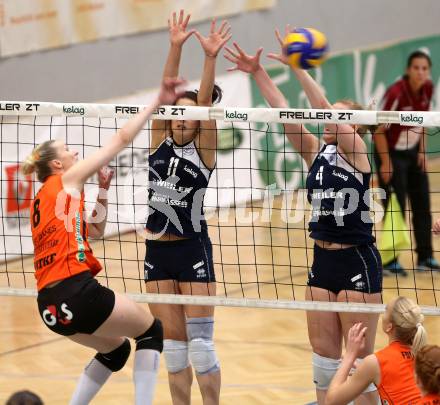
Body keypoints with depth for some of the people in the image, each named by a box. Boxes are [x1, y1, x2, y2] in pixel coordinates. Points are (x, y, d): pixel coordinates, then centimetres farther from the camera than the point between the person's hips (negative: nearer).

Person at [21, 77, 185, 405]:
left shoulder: (42, 201, 24)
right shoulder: (67, 179, 3)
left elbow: (95, 230, 32)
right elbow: (121, 140, 2)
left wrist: (103, 190, 23)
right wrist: (157, 103, 7)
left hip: (50, 302, 8)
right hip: (77, 291, -8)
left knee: (116, 348, 26)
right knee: (151, 331, 9)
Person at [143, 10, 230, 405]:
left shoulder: (203, 148, -4)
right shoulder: (160, 143, 5)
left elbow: (205, 101, -16)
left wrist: (211, 58, -28)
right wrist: (176, 46, -15)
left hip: (193, 250, -4)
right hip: (157, 251, 4)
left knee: (200, 342, -4)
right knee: (172, 343, 9)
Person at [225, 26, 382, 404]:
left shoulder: (356, 151, -9)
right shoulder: (316, 153, 8)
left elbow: (323, 106, -21)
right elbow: (284, 111, 3)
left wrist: (296, 66, -23)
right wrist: (258, 73, -4)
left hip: (358, 263, -7)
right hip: (323, 261, 7)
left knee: (361, 354, 0)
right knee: (324, 353, 10)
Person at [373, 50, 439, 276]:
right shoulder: (396, 93, -27)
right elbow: (379, 129, -22)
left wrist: (422, 150, 5)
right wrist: (386, 163, -19)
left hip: (413, 152, 7)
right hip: (391, 152, -7)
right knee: (395, 208, -6)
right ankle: (389, 262, 3)